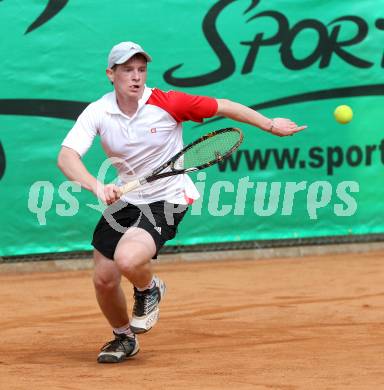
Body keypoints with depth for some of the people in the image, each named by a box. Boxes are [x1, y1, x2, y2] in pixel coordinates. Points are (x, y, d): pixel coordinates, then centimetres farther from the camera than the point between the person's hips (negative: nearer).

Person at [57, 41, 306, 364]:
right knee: (104, 279, 2)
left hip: (167, 199, -4)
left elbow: (223, 107, -5)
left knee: (128, 260, -30)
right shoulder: (98, 113, -12)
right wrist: (97, 186, -42)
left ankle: (149, 289, 8)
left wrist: (271, 125, 2)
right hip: (125, 200, 4)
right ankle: (124, 337, 33)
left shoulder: (168, 104, -17)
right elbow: (66, 157, -24)